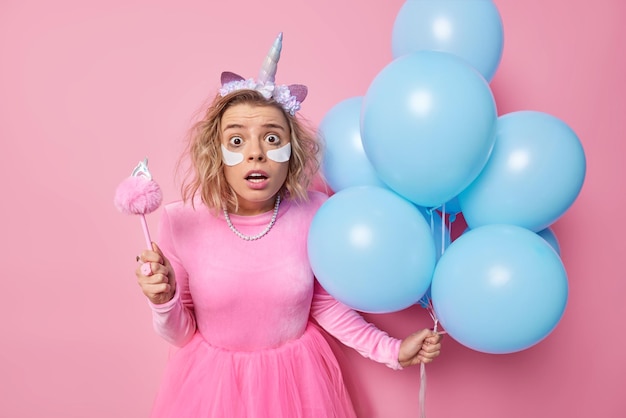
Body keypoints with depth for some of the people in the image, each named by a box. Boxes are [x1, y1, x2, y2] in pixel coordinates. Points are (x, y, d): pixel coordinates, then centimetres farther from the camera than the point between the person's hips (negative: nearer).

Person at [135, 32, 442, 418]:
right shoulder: (182, 221, -18)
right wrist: (163, 302, -26)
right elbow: (182, 334, -6)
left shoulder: (315, 211, -18)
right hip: (213, 380, 0)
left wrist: (391, 351, -6)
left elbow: (325, 302, -2)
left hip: (297, 379, 1)